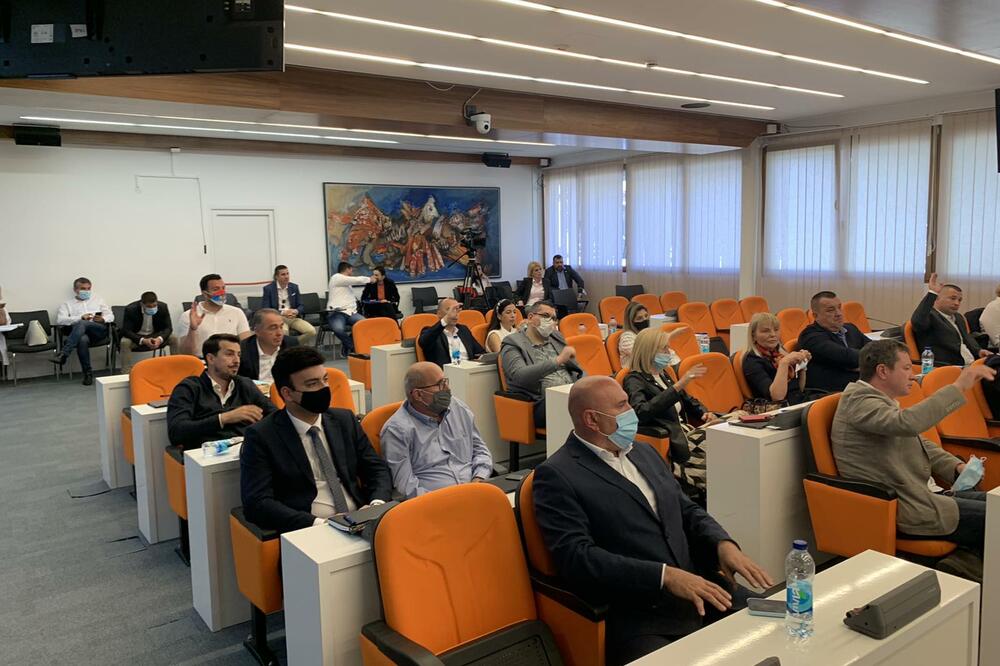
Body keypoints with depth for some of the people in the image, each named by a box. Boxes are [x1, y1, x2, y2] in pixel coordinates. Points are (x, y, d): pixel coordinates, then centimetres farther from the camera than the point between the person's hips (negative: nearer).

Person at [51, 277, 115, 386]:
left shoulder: (98, 300, 28)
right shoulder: (67, 304, 22)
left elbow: (111, 316, 21)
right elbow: (60, 320, 4)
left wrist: (103, 319, -4)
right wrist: (81, 317, -9)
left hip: (100, 331, 0)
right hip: (81, 333, 0)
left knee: (81, 324, -33)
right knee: (82, 340, -39)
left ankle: (63, 354, -42)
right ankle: (88, 373, -31)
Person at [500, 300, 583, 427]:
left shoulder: (556, 337, 22)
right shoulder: (512, 344, 2)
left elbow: (576, 369, 27)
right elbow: (520, 376, -17)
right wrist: (558, 360, -24)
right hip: (542, 402, -6)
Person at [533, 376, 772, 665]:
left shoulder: (645, 452, 17)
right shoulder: (556, 475, -8)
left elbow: (687, 511, 19)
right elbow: (576, 556, -17)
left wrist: (723, 543, -2)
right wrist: (665, 576, -23)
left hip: (702, 588, 7)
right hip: (636, 615, -7)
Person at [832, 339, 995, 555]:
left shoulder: (879, 400, 16)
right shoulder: (860, 402, -18)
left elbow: (920, 443, 25)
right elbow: (908, 423, -37)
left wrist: (957, 466, 7)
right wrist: (958, 387, -29)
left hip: (920, 493, 11)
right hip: (905, 510, -11)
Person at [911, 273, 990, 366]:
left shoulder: (958, 317, 29)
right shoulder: (930, 316, -3)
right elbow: (918, 322, -25)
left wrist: (978, 351, 8)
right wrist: (932, 293, -24)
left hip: (971, 365, 9)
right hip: (944, 368, -9)